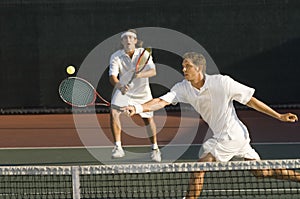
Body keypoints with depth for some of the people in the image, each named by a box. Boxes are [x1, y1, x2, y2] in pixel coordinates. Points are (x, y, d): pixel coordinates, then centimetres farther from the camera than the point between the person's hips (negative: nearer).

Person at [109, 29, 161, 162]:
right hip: (123, 91, 0)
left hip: (142, 91, 0)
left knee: (148, 119, 4)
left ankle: (155, 148, 25)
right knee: (113, 113, -21)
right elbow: (112, 76, -27)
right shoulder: (116, 57, -17)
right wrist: (119, 86, -48)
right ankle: (118, 147, -14)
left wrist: (141, 74, -47)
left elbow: (153, 71, -26)